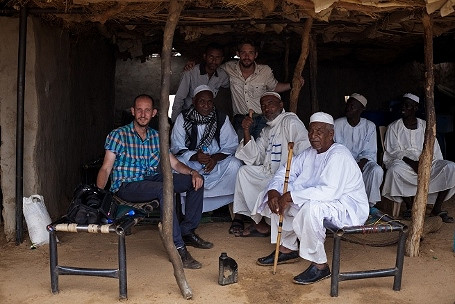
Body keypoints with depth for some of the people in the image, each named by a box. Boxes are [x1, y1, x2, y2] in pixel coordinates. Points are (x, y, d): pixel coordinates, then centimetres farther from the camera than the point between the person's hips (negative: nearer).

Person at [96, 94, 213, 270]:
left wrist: (192, 172, -8)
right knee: (163, 189, -36)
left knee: (196, 181, -6)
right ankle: (178, 248, -34)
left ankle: (187, 232, -1)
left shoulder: (156, 137, 13)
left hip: (152, 179, 6)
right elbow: (106, 169, -8)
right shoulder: (118, 135, -3)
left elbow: (175, 164, 12)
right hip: (127, 186, -6)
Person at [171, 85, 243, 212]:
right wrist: (195, 157, -25)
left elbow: (231, 145, -3)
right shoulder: (183, 118, -2)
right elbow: (177, 147, -6)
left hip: (216, 163, 1)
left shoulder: (222, 119, -1)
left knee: (234, 165, -29)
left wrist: (216, 157, -23)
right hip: (190, 162, 0)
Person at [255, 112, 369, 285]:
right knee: (278, 197, 6)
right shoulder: (310, 153, 6)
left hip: (348, 208, -9)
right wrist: (273, 191, -13)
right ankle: (288, 248, 14)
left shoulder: (339, 156, -22)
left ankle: (320, 266, -20)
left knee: (310, 208, -38)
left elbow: (329, 191, -33)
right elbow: (286, 171, 8)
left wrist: (291, 196, -33)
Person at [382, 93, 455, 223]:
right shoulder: (393, 127, 8)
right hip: (403, 163, -3)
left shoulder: (425, 126, 16)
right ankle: (409, 206, -16)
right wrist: (412, 163, -20)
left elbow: (434, 149, 8)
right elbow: (394, 151, -4)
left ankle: (437, 207, -11)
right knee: (395, 169, -37)